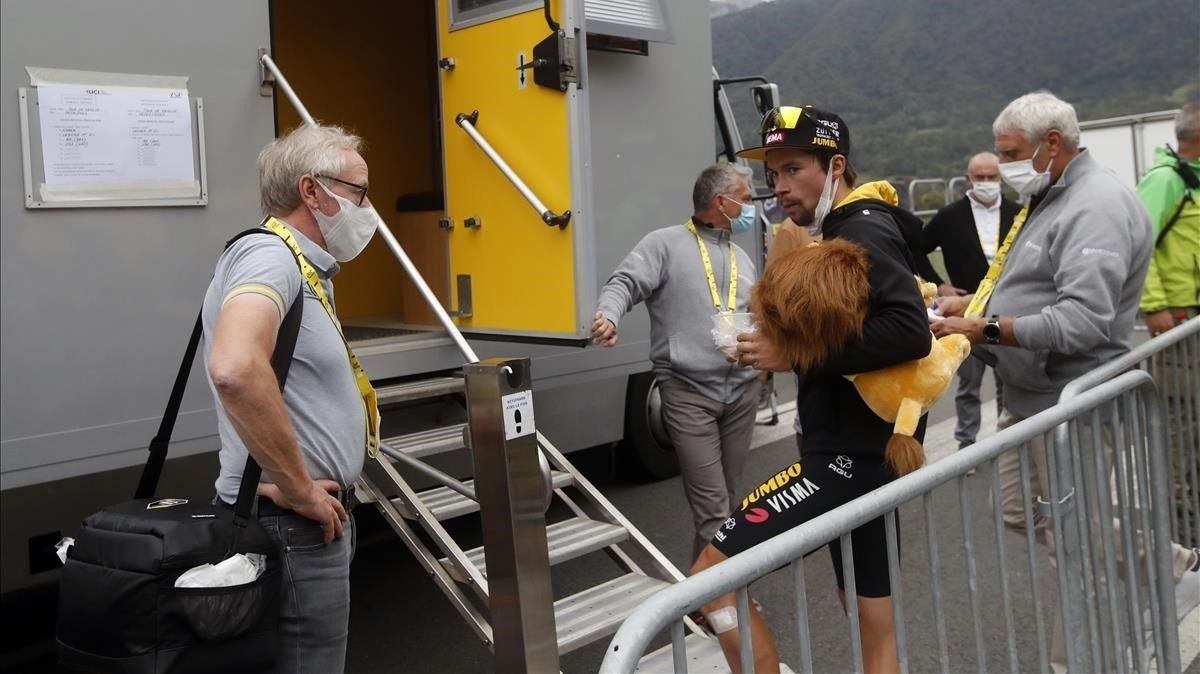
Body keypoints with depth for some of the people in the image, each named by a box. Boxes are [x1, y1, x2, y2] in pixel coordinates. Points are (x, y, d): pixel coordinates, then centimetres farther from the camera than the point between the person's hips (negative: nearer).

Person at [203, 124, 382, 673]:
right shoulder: (270, 256, -18)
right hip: (294, 525, -10)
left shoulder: (305, 267, 15)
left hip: (316, 518, 10)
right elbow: (235, 370, -37)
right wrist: (299, 489, -26)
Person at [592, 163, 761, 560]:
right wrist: (609, 316, -31)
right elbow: (625, 283, -13)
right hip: (688, 392, -7)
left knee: (728, 497, 14)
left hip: (742, 390, 7)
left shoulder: (741, 258, 20)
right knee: (712, 506, -7)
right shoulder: (666, 244, -1)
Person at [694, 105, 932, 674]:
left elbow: (909, 332, -28)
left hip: (850, 454, -11)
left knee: (712, 575, -12)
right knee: (873, 625, 18)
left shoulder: (862, 232, -14)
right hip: (860, 449, 11)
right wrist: (780, 348, 6)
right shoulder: (844, 231, 18)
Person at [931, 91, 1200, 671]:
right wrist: (970, 301, 6)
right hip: (1029, 395, 11)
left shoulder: (1098, 207, -20)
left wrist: (987, 330, -28)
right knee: (1022, 515, 19)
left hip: (1070, 402, -11)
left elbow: (1082, 319, -29)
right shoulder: (1048, 199, 14)